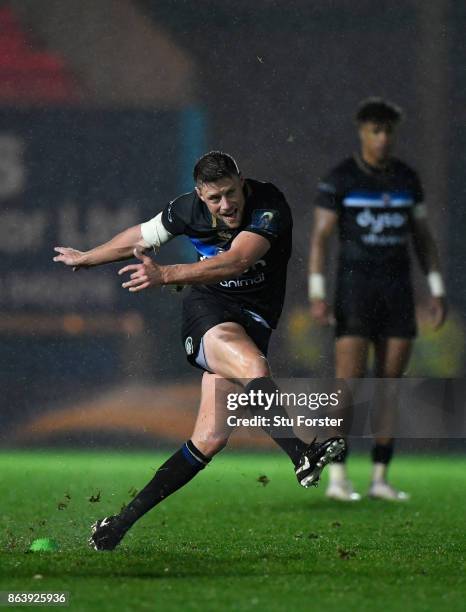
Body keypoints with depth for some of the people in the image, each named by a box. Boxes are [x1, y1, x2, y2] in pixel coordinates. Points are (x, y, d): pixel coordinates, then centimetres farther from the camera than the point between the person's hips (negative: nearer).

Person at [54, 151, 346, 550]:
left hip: (253, 320, 0)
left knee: (210, 438, -7)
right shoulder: (189, 210, -5)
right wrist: (84, 258, 30)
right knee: (254, 368, -36)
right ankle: (302, 456, -53)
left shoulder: (270, 206, -19)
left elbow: (235, 262, -35)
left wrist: (165, 275, -46)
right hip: (207, 310, 0)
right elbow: (139, 239, 16)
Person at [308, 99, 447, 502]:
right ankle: (338, 479, -5)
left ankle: (380, 479, 8)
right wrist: (317, 296, -15)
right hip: (355, 287, -4)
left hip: (398, 292, 5)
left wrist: (438, 291, 5)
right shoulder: (339, 179, -5)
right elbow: (320, 238, -7)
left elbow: (423, 237, 12)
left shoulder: (407, 178, 9)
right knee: (349, 382, -11)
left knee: (391, 386, 3)